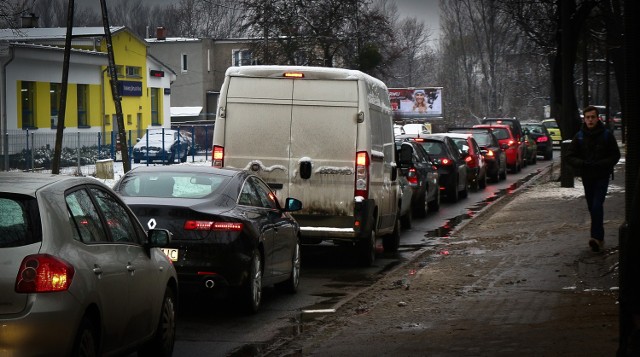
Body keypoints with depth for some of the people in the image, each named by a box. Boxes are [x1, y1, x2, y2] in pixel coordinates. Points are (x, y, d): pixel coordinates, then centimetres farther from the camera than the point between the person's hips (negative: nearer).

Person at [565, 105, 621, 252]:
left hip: (602, 176, -3)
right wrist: (582, 164, -18)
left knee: (597, 206, -16)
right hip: (586, 177, 4)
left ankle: (597, 237, -20)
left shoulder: (606, 135, -4)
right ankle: (599, 238, 20)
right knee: (592, 207, 9)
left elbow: (615, 156, -1)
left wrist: (600, 164, -17)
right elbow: (569, 156, 1)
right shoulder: (579, 136, 2)